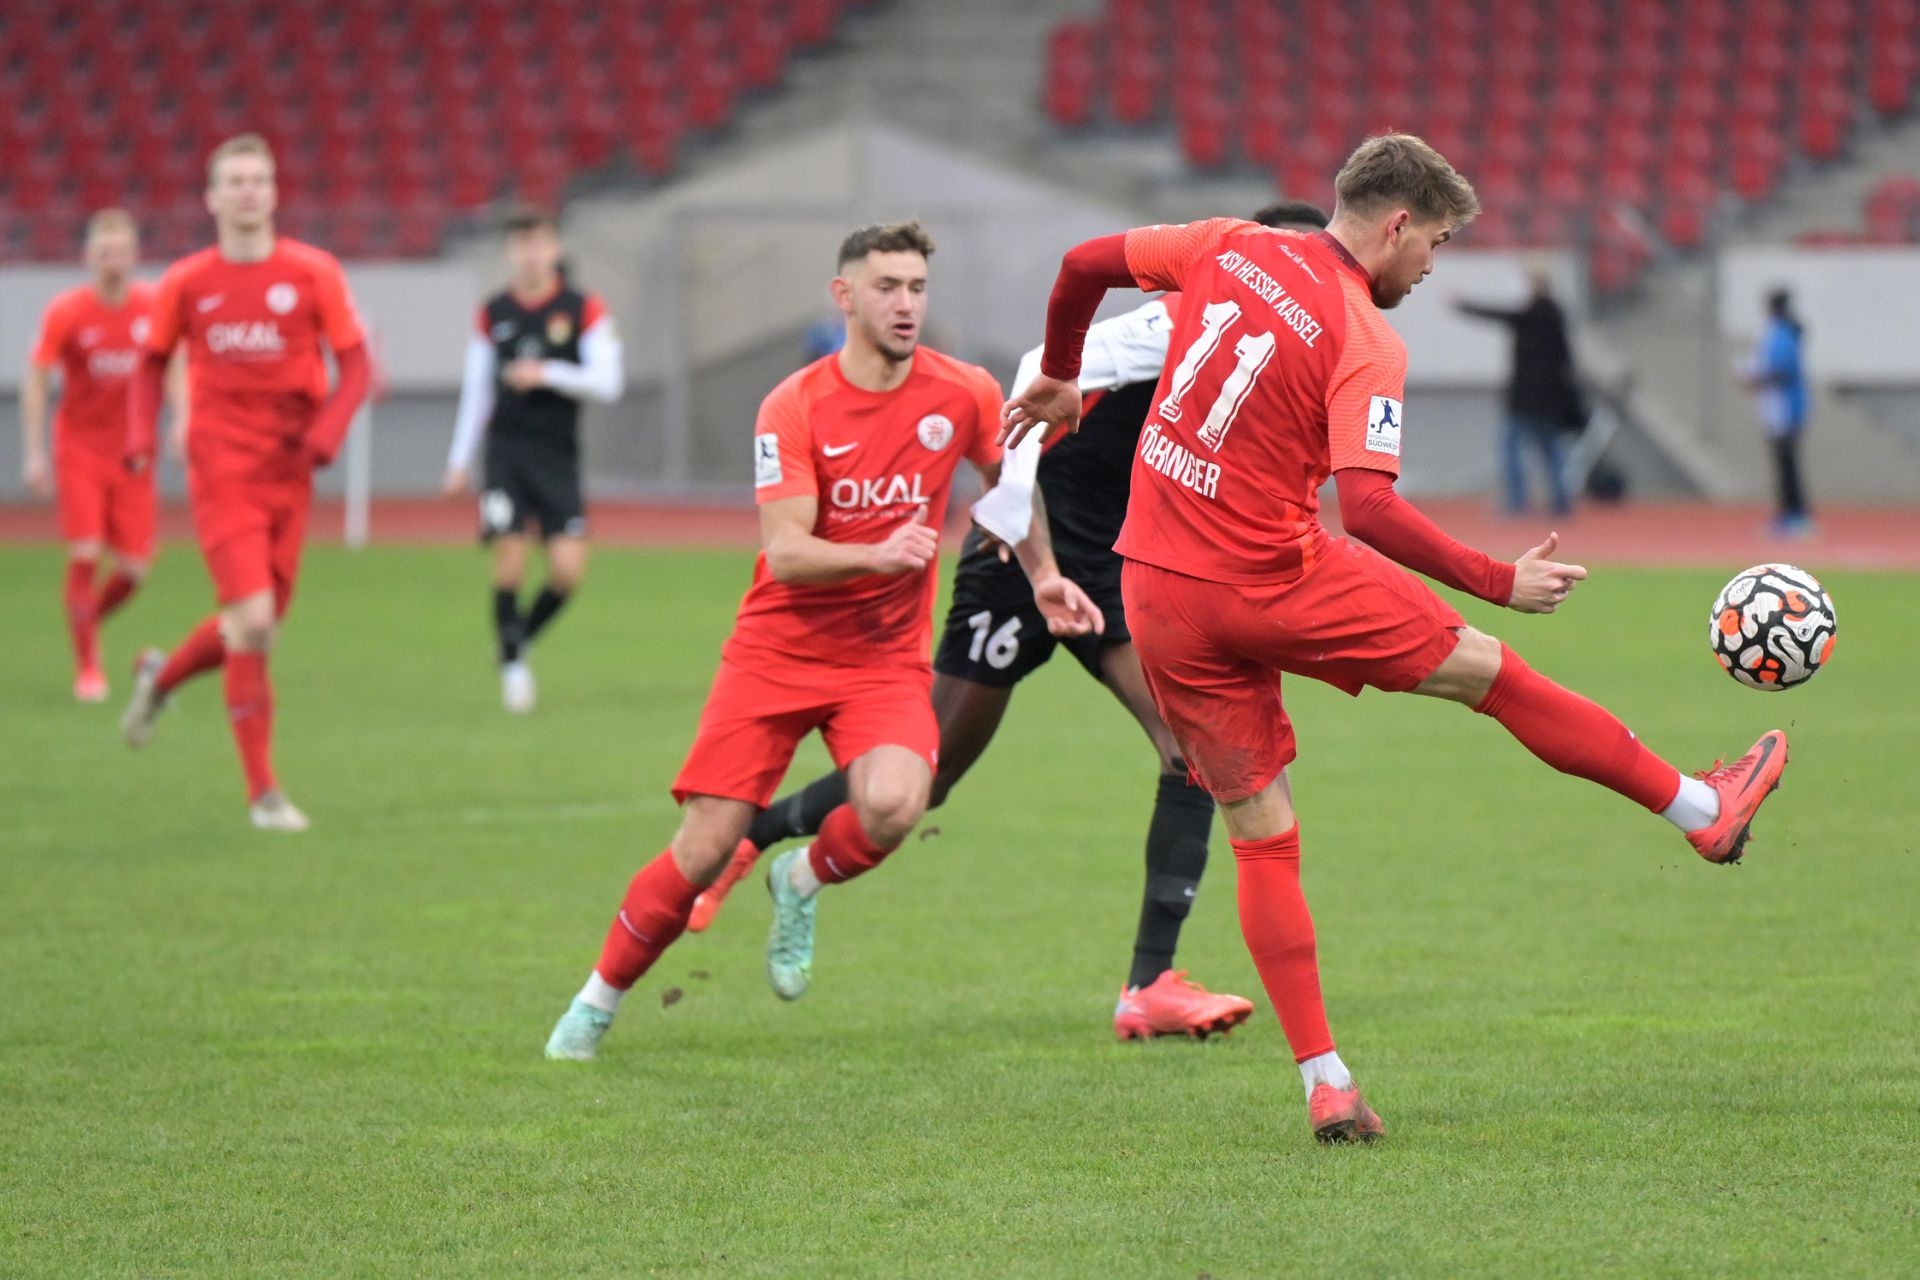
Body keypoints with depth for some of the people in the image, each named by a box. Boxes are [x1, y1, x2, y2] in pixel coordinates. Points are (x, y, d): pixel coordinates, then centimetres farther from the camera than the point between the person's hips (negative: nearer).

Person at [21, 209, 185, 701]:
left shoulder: (154, 307, -3)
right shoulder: (66, 311, -8)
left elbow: (174, 366, 9)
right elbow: (36, 379, -4)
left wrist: (182, 418, -6)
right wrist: (34, 454, -8)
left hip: (133, 453, 2)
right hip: (79, 451, -2)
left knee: (134, 568, -3)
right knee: (84, 556, -13)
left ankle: (89, 617, 29)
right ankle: (87, 667, -1)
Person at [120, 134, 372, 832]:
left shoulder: (313, 273, 0)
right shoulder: (185, 283, 1)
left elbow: (355, 366, 1)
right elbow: (151, 364, 14)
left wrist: (326, 433, -15)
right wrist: (141, 436, -2)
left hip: (288, 473, 3)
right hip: (221, 468, -2)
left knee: (255, 626, 7)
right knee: (252, 620, -15)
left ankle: (161, 675, 39)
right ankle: (262, 791, -7)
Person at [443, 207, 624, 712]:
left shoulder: (583, 310, 1)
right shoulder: (493, 314, 7)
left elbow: (608, 382, -5)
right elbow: (476, 388, 15)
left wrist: (548, 374, -17)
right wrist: (459, 460, 14)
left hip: (557, 456, -1)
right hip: (506, 449, 1)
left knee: (568, 569, -9)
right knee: (510, 557, -11)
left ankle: (525, 634, 18)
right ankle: (512, 660, 5)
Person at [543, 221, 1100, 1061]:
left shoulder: (963, 396, -3)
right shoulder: (795, 408, -13)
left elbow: (1009, 476, 20)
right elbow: (786, 552, -21)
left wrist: (1043, 575, 20)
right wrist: (877, 554, -37)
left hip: (885, 659, 2)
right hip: (777, 649, -2)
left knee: (894, 806, -29)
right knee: (705, 849, -7)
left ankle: (802, 882, 6)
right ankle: (597, 1001, 15)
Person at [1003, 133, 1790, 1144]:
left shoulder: (1231, 251, 4)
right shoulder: (1365, 342, -13)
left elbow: (1083, 264, 12)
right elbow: (1368, 508, -23)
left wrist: (1060, 382, 28)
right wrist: (1499, 583, -15)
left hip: (1157, 595, 6)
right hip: (1272, 581, -6)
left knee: (1260, 835, 9)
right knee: (1488, 673, 12)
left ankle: (1325, 1083, 6)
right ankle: (1703, 811, 24)